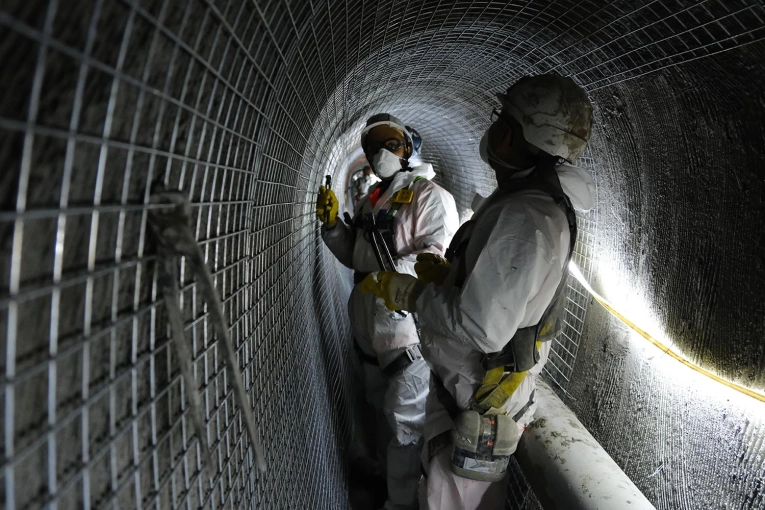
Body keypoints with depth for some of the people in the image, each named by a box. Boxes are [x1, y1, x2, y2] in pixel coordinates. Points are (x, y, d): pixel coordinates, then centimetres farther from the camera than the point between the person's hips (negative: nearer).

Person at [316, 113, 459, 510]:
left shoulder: (428, 194, -9)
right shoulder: (369, 202, 16)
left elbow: (440, 254, -21)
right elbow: (355, 257, 19)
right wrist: (332, 224, 3)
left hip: (409, 326, -8)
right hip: (371, 327, 8)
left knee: (405, 417, 3)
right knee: (383, 406, 24)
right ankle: (389, 474, 46)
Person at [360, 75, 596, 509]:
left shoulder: (525, 219, -29)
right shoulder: (536, 202, 6)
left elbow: (483, 328, -30)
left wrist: (409, 293, -18)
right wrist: (447, 274, 5)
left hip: (478, 401, -10)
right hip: (467, 382, 10)